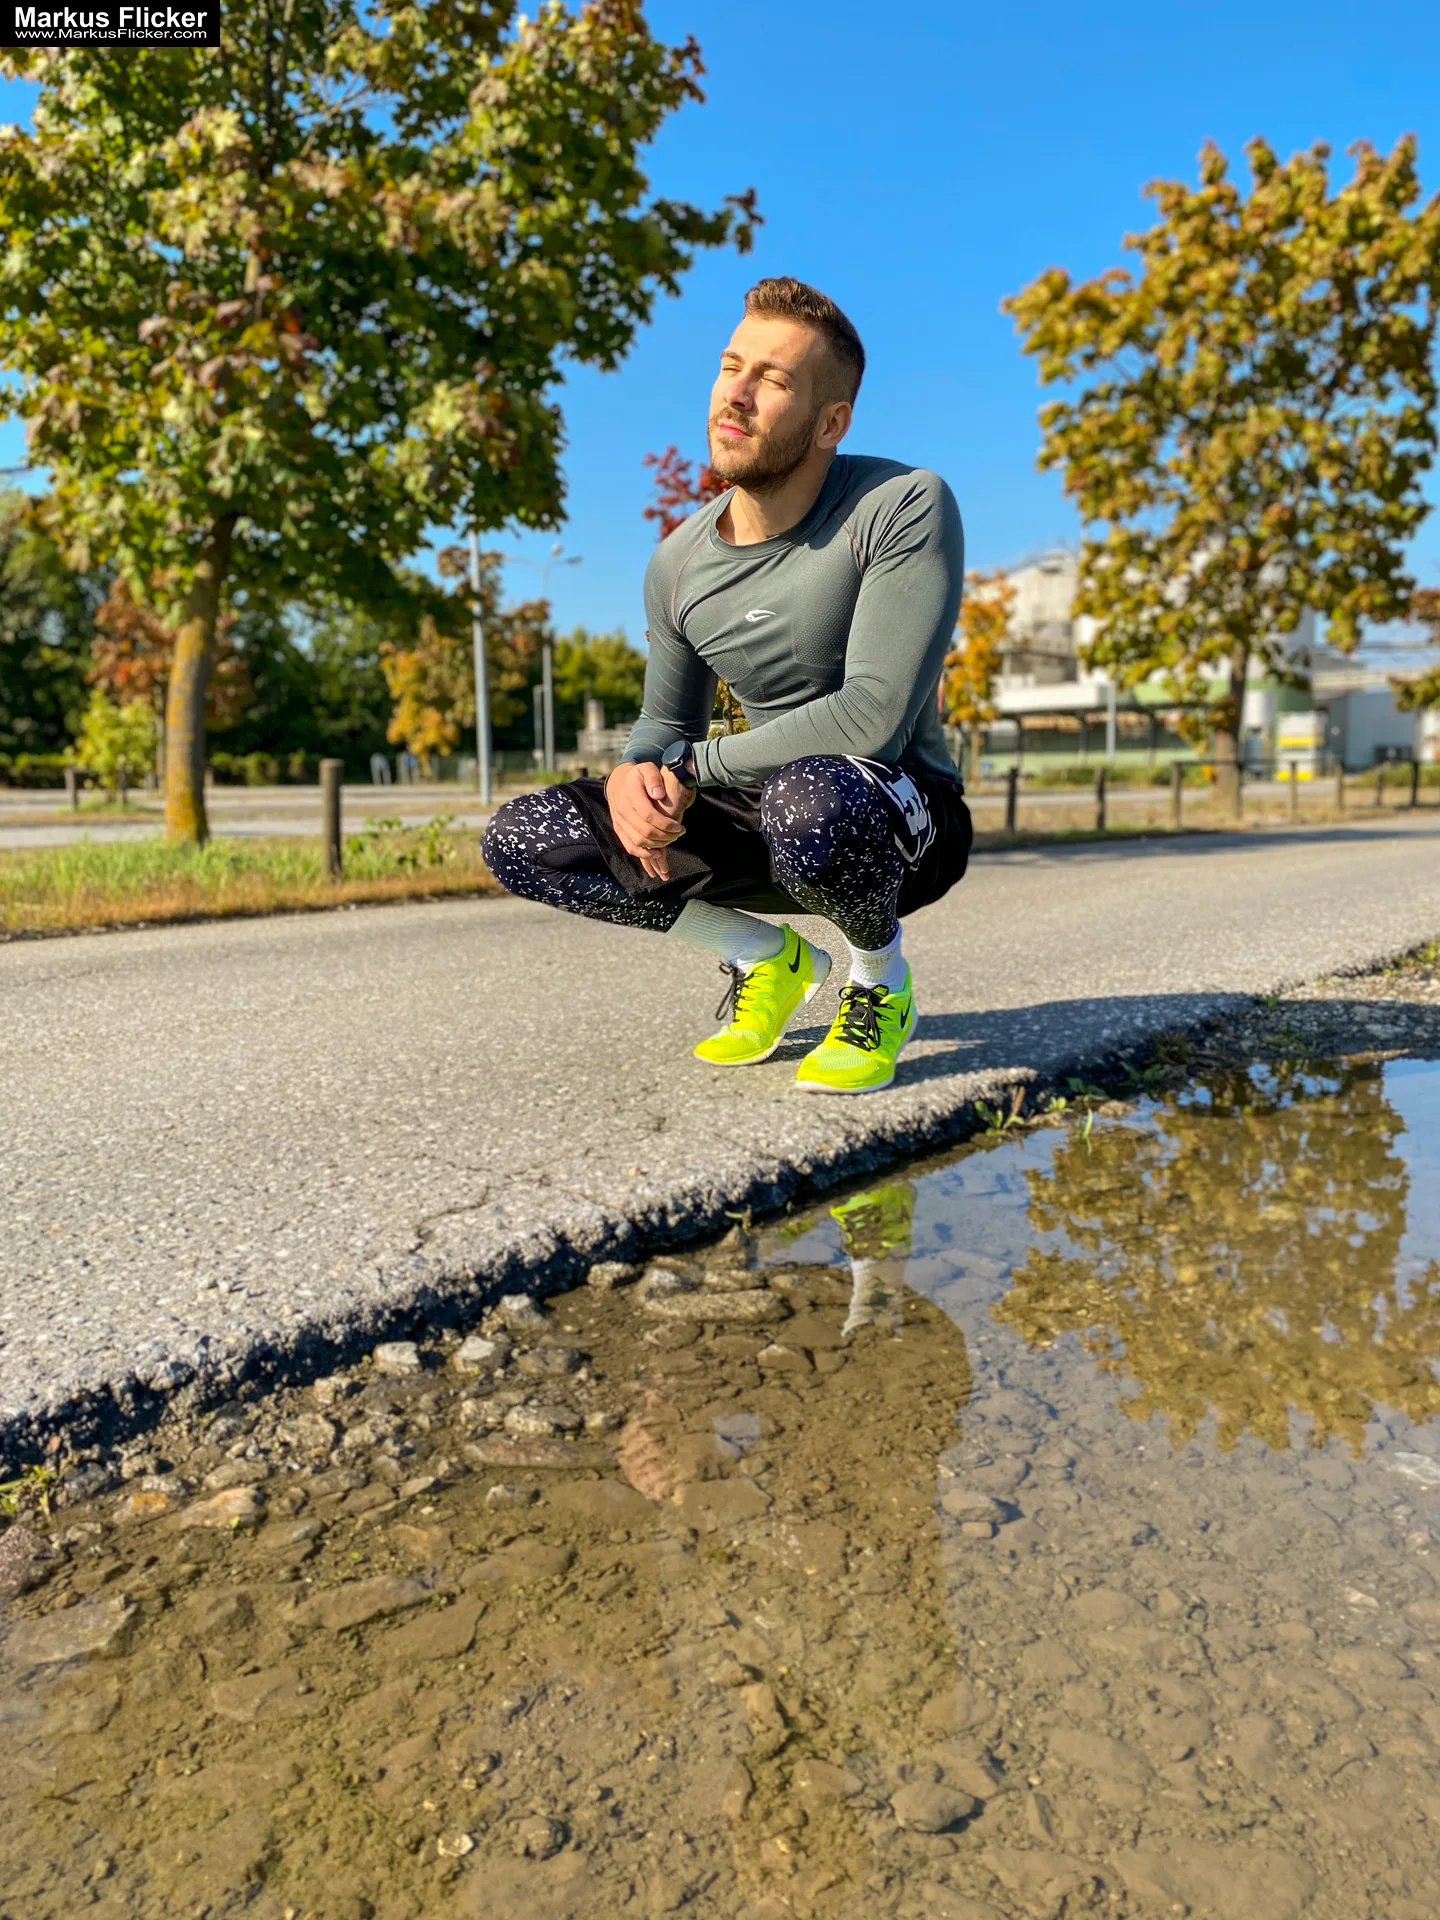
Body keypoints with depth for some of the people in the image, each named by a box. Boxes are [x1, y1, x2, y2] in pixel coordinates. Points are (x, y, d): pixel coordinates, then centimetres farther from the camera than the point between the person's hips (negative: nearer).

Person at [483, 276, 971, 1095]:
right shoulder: (678, 563, 0)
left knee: (809, 798, -43)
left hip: (902, 818, -5)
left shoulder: (906, 507, -17)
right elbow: (667, 721, 10)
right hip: (765, 816, 5)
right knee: (520, 839, -8)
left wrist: (690, 766, -20)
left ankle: (882, 981, -7)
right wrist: (633, 774, -16)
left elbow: (874, 717, -27)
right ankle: (768, 957, 6)